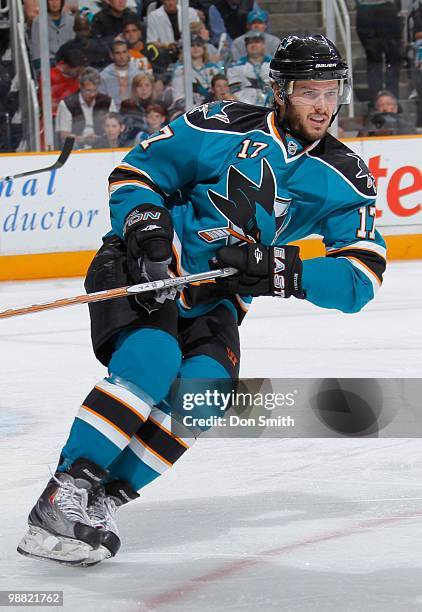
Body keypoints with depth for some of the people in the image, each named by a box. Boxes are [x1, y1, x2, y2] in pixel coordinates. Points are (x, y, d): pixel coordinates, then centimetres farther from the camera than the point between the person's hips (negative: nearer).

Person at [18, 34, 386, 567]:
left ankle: (100, 501, -14)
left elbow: (360, 277, -11)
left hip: (214, 300, 4)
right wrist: (145, 226, -24)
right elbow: (133, 174, -4)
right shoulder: (223, 128, -13)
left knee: (204, 389, -21)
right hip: (142, 269, -4)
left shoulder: (344, 179, -4)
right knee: (152, 360, -30)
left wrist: (277, 270, -26)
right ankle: (65, 496, -29)